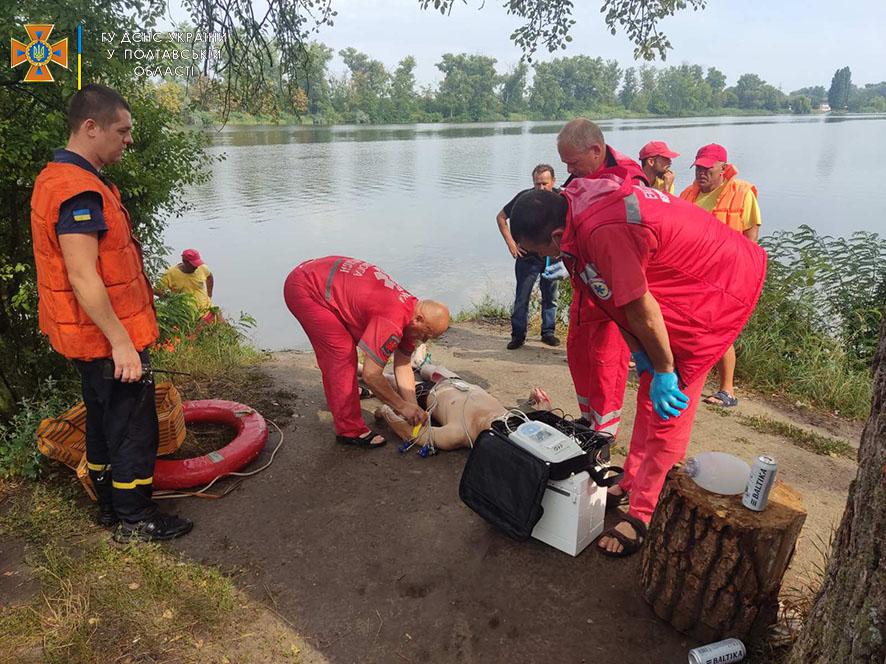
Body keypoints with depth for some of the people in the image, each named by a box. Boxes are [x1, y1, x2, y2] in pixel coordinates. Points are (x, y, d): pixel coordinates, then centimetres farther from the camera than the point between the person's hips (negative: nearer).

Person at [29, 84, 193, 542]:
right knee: (134, 429, 2)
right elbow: (83, 277, -26)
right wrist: (120, 342, -23)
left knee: (104, 422, 20)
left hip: (87, 337, 10)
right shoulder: (79, 190, -21)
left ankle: (110, 505, 35)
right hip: (107, 338, -10)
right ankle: (135, 521, 16)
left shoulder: (57, 177, 13)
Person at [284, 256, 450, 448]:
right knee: (343, 354, -11)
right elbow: (371, 375, -24)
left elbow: (403, 367, 8)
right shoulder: (392, 322, -28)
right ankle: (349, 431, -3)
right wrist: (403, 407, -13)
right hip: (304, 288, -9)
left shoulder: (410, 309, 2)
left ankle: (342, 391, 50)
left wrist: (414, 408, 1)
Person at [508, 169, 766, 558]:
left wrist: (664, 371, -14)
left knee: (667, 403, -6)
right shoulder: (575, 200, -5)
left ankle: (642, 515, 6)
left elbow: (641, 310, -27)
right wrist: (639, 352, 5)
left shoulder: (604, 233, -35)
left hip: (723, 288, -10)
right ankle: (633, 481, 31)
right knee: (649, 391, 16)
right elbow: (619, 296, 2)